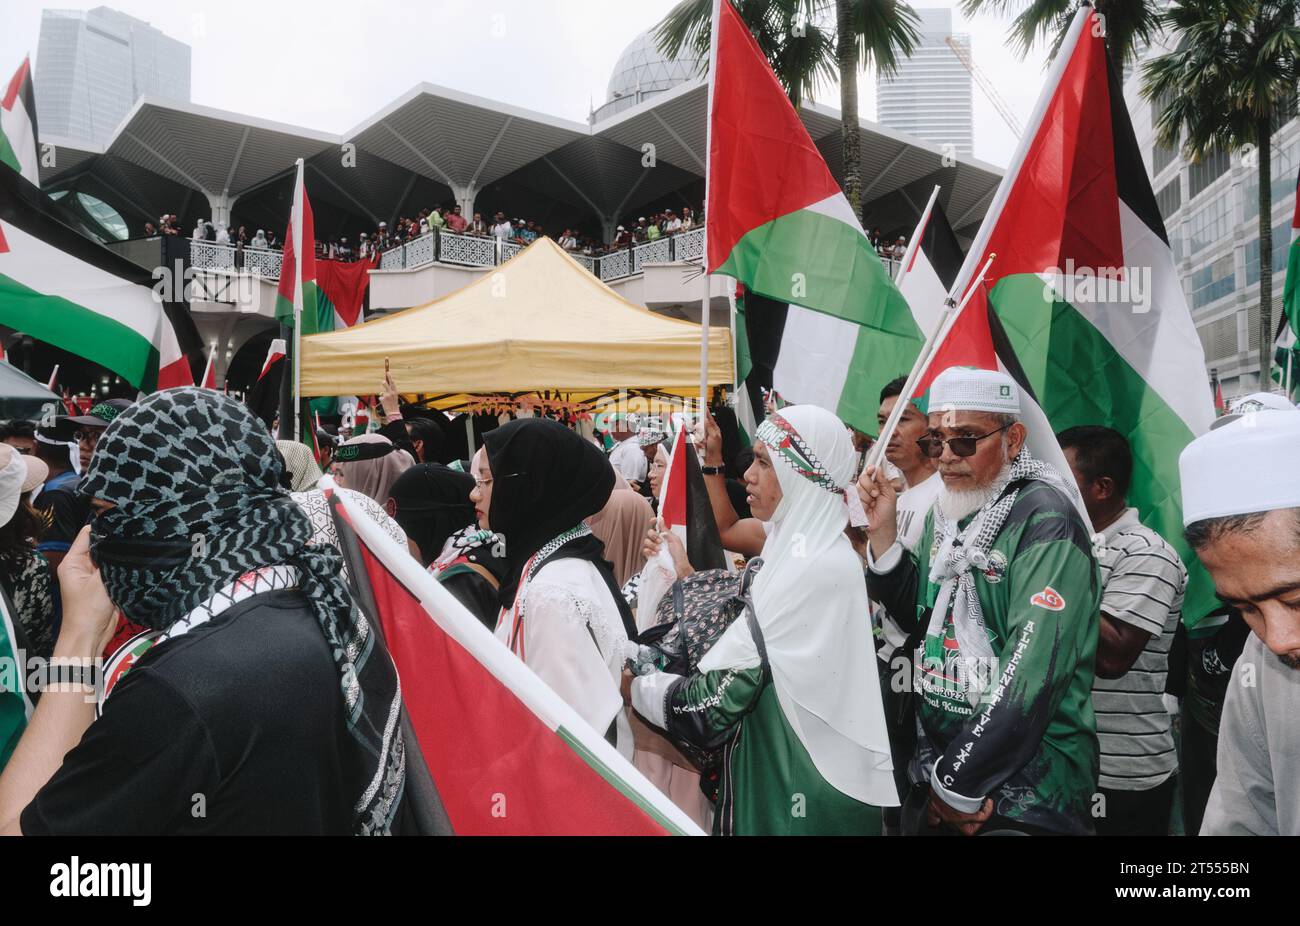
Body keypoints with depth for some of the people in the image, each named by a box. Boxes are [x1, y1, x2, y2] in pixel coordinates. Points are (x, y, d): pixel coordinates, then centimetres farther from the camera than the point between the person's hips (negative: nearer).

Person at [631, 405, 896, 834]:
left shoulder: (811, 569, -23)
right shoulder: (808, 551, 7)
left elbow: (714, 705, -22)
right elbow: (747, 654, 10)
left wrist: (633, 684, -8)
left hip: (800, 793, -8)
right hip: (785, 776, 8)